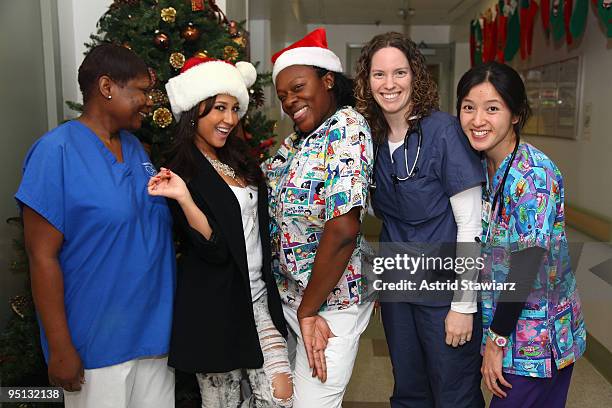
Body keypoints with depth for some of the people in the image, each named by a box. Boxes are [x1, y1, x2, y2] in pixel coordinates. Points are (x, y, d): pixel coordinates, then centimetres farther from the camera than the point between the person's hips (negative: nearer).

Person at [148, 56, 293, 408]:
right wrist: (183, 197, -31)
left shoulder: (240, 161, 9)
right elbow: (213, 249, -21)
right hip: (215, 305, -6)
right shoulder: (183, 172, -12)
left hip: (258, 296, 6)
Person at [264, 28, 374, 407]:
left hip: (330, 300, -8)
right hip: (290, 292, 8)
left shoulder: (347, 129, -18)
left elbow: (342, 231, -26)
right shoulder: (300, 137, 8)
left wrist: (309, 310, -18)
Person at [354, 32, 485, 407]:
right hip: (396, 285, 5)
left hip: (445, 288, -5)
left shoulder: (444, 131, -16)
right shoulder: (373, 139, 1)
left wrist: (464, 305, -15)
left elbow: (470, 226, -16)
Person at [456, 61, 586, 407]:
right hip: (503, 317, 7)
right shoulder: (484, 167, 0)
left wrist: (497, 339, -15)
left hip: (537, 336, -6)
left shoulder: (534, 175, -24)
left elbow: (525, 268, -23)